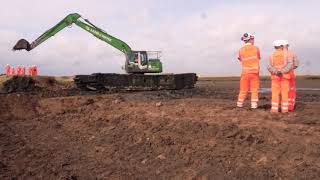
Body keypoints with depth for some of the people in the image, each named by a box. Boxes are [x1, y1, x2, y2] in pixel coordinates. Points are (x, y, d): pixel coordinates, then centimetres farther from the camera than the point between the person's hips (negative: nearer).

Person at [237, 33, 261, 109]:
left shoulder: (241, 50, 0)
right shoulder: (256, 49, -2)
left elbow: (241, 60, 7)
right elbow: (258, 58, 10)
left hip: (245, 72, 2)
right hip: (254, 72, -1)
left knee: (243, 90, 10)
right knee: (254, 89, 6)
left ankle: (239, 104, 13)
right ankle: (254, 105, 4)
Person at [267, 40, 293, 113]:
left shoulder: (272, 55, 0)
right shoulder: (286, 54, -1)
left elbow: (269, 67, -11)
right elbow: (290, 65, -13)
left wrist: (276, 72, -18)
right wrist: (282, 72, -17)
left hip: (275, 76, 0)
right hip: (284, 76, 0)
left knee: (275, 93, 1)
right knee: (284, 92, 3)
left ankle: (274, 109, -2)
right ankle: (284, 109, 3)